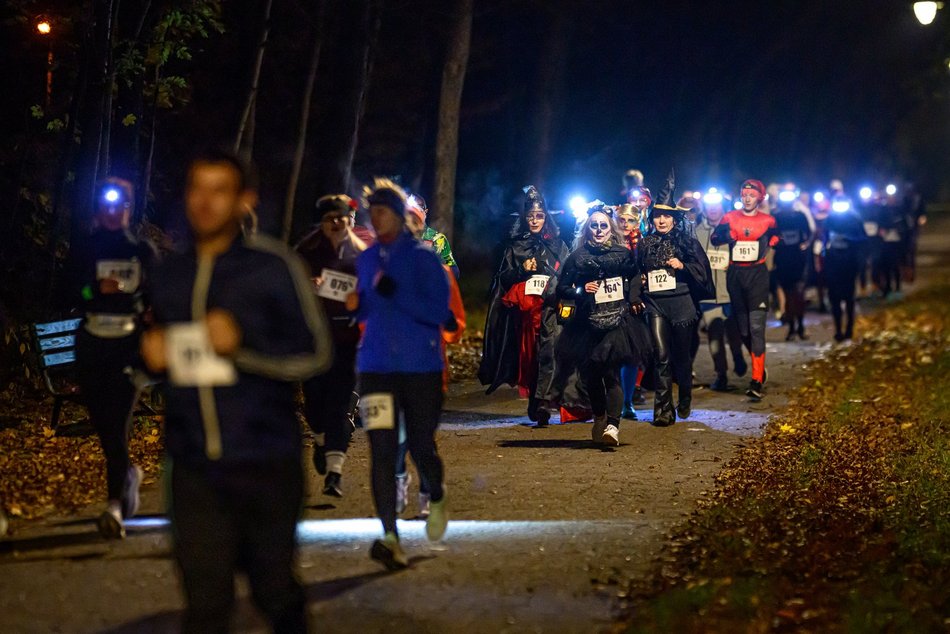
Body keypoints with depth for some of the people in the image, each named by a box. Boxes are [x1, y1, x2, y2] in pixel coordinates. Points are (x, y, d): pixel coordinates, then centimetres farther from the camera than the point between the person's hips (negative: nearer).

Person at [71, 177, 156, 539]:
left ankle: (115, 506, -22)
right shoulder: (85, 252, 6)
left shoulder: (143, 252, 7)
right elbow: (69, 295, -1)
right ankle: (127, 475, 38)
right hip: (91, 346, 2)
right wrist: (97, 288, -20)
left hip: (129, 346, -2)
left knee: (117, 424, -16)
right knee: (102, 424, 7)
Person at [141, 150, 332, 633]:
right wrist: (153, 356, 1)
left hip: (265, 463, -3)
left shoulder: (274, 267, -4)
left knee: (274, 590, 10)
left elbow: (315, 354, -4)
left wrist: (244, 342, -18)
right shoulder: (169, 275, 11)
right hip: (195, 466, 3)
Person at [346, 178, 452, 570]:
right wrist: (355, 306, -1)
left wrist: (396, 292, -22)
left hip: (421, 367, -3)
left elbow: (438, 312, -12)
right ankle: (390, 537, -14)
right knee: (382, 452, -9)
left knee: (421, 448, 5)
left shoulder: (423, 258, -4)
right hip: (376, 366, 3)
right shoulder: (366, 259, 12)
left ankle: (436, 500, 39)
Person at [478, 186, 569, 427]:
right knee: (528, 352, 0)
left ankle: (542, 401, -26)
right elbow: (503, 278, 12)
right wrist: (522, 270, -4)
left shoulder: (557, 244, 13)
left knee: (548, 350, -18)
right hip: (524, 307, 2)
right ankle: (534, 401, 11)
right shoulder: (515, 246, 14)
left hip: (550, 306, -2)